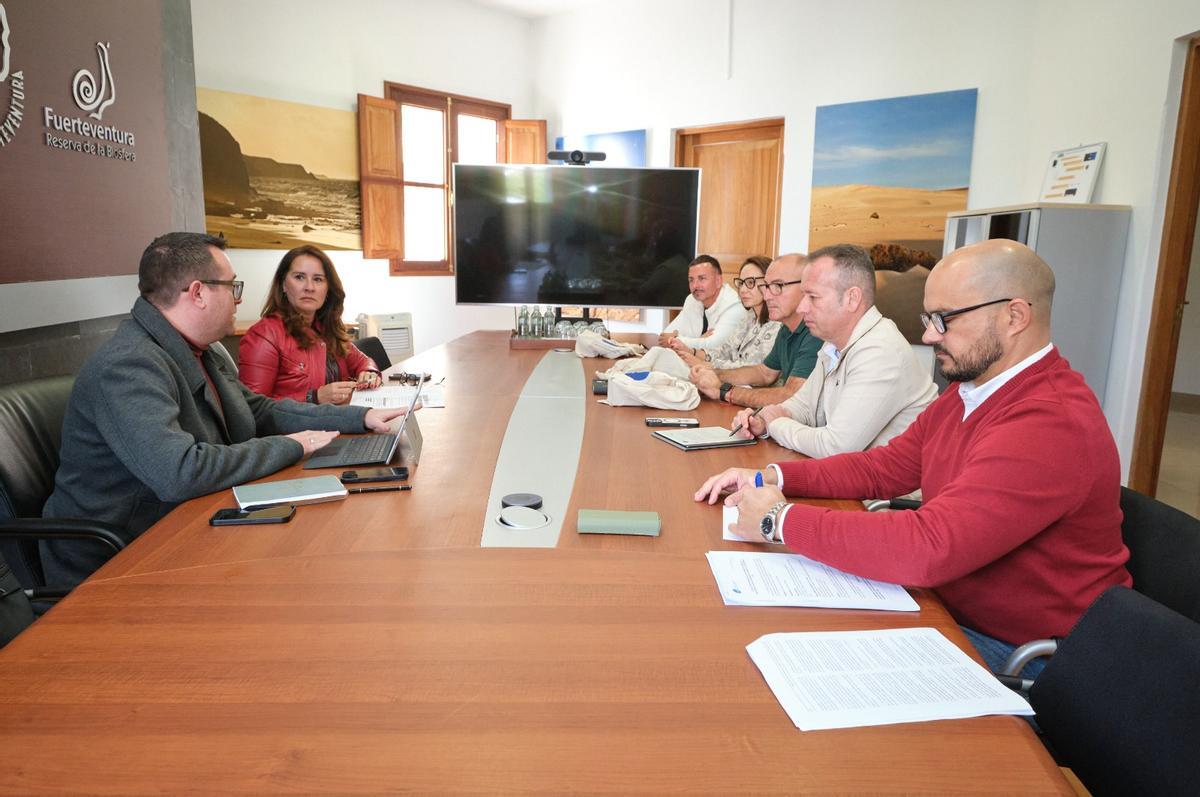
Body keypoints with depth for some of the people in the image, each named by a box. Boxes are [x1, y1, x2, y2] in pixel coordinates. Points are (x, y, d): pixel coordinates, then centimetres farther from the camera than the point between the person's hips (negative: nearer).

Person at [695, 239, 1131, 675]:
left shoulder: (1051, 425, -29)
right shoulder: (968, 392, 5)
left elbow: (929, 549, -37)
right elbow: (885, 467, 10)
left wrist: (781, 518, -28)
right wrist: (774, 477, -4)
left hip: (1019, 655, -8)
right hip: (955, 613, 8)